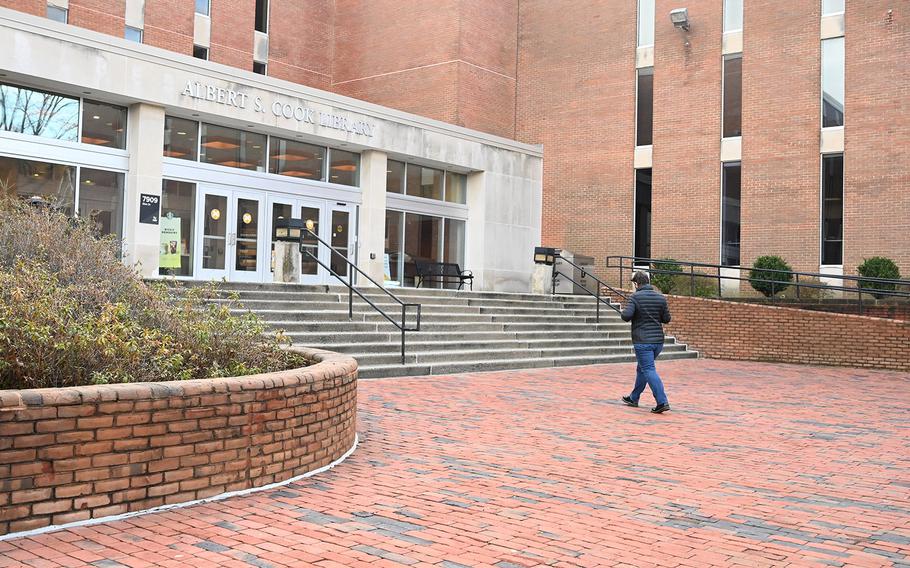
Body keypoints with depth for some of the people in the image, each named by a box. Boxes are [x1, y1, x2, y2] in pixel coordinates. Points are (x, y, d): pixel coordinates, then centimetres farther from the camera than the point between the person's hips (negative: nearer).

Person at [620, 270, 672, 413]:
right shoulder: (660, 297, 5)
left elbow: (626, 316, -20)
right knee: (642, 368, 20)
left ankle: (662, 402, -17)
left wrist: (625, 310, 2)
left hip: (642, 341, -6)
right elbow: (666, 319, 8)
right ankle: (634, 398, 32)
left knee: (649, 370, -7)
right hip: (658, 340, 6)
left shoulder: (635, 297, -10)